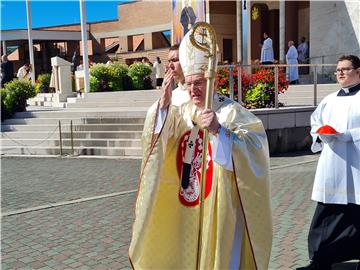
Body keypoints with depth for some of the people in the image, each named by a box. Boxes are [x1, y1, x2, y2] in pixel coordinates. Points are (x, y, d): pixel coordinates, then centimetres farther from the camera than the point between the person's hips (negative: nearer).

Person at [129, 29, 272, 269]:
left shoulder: (231, 111, -9)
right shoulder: (181, 111, 6)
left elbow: (255, 145, -21)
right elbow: (154, 140, -5)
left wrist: (219, 130, -33)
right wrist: (164, 103, -18)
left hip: (219, 204, -4)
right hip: (185, 205, 5)